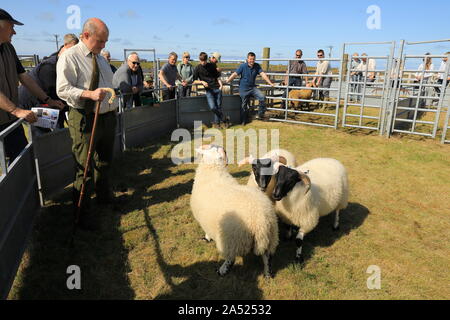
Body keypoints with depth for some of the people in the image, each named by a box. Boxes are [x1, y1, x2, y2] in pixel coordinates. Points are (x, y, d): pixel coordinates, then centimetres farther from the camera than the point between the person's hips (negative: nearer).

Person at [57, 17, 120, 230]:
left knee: (105, 161, 21)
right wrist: (90, 94, -30)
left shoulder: (101, 58, 16)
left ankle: (104, 195, 42)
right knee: (84, 167, -3)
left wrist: (111, 96, 12)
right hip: (85, 119, -8)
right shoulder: (69, 57, -9)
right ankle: (82, 212, 11)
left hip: (107, 116, 8)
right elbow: (62, 89, -17)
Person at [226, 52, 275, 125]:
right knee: (244, 105, 6)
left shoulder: (257, 66, -1)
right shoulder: (243, 66, -7)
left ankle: (260, 115, -4)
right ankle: (243, 121, 24)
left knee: (262, 97, -20)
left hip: (253, 87, 2)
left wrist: (270, 83, -19)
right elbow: (234, 74, -10)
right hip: (244, 89, -2)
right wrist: (226, 82, -14)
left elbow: (263, 74, -9)